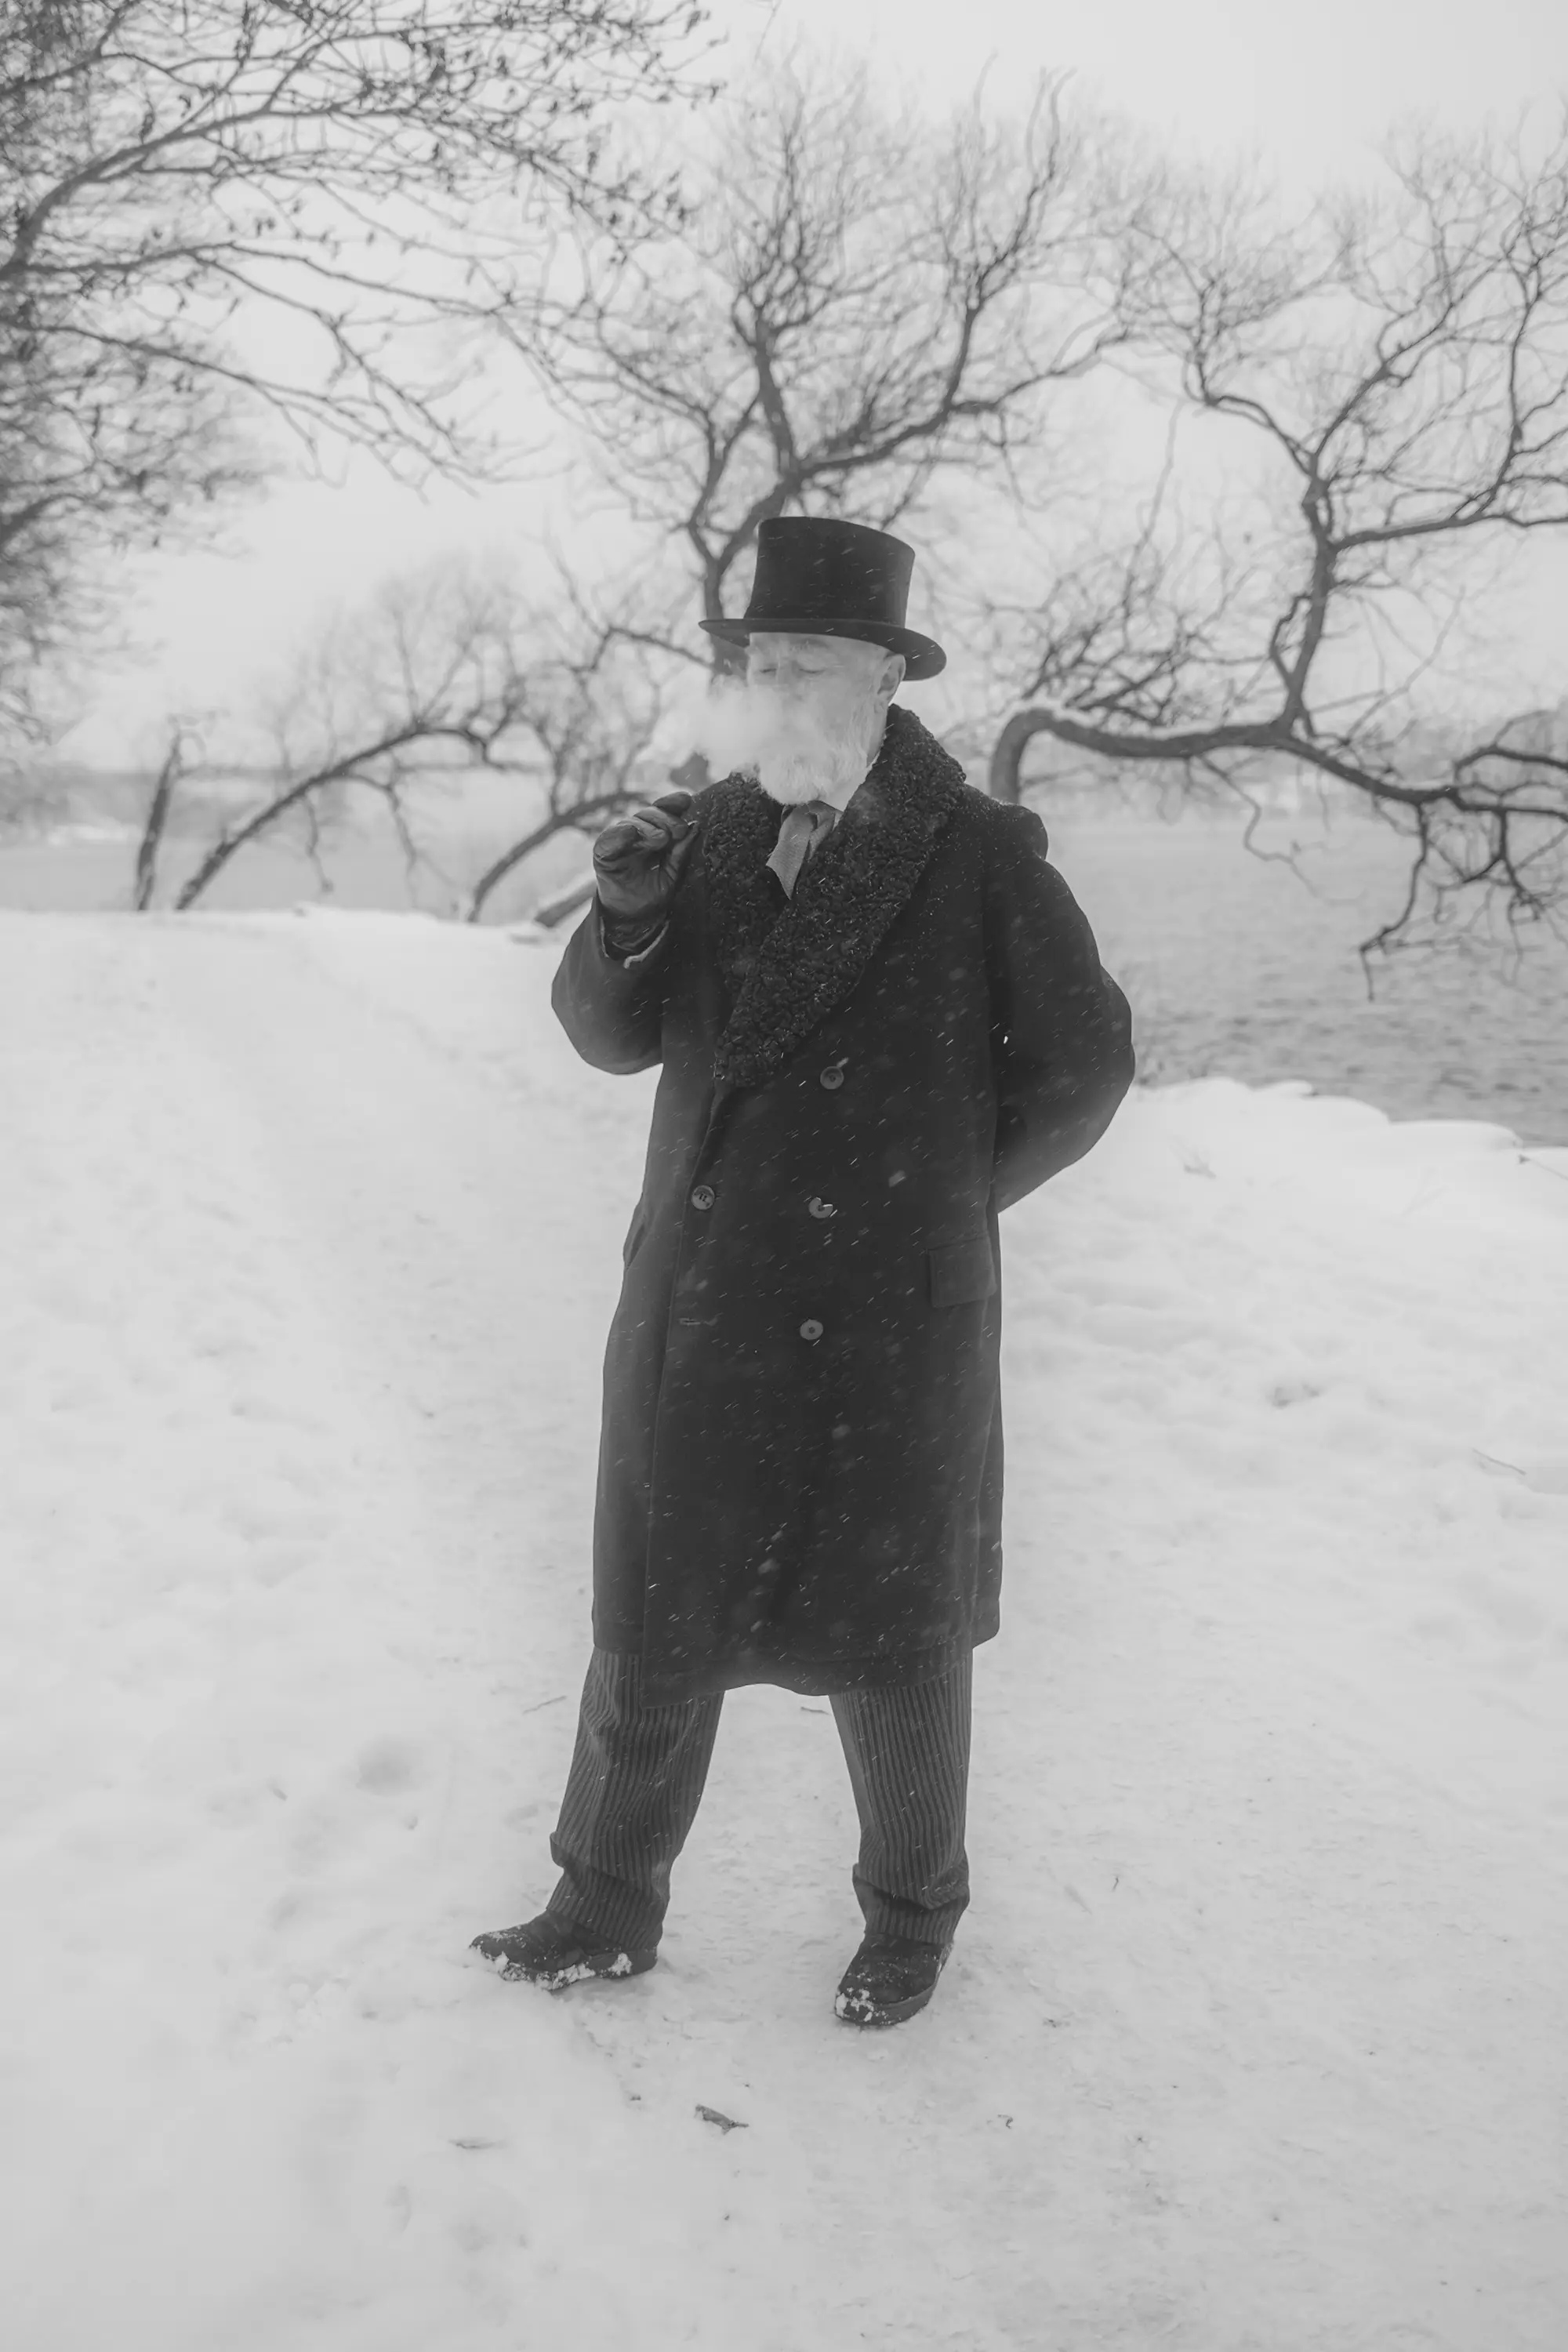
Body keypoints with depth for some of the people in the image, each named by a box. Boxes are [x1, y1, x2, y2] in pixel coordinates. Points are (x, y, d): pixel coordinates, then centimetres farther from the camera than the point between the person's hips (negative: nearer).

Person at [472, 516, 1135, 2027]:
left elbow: (1083, 1067, -1)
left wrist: (937, 1203, 5)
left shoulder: (981, 856, -9)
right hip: (698, 1317, 4)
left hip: (885, 1329, -3)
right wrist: (625, 911, -16)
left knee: (889, 1644, 12)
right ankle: (607, 1909, 30)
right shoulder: (715, 833, 3)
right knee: (652, 1628, 11)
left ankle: (912, 1918, 34)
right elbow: (614, 1036, 4)